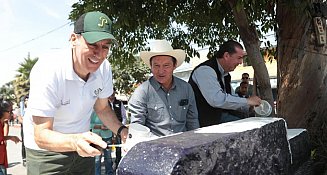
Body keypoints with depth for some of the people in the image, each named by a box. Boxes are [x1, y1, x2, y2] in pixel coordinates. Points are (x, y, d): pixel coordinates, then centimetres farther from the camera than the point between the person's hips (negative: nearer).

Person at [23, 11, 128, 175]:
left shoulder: (104, 68, -14)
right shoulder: (47, 71, -29)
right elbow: (41, 135, -29)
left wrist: (121, 131, -14)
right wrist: (74, 141, -47)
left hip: (83, 147, 5)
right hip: (46, 151, -5)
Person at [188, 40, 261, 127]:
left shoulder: (225, 74, 11)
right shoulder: (205, 70, -19)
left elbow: (230, 100, 20)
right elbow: (216, 99, -32)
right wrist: (247, 101, -23)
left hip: (219, 116, 9)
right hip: (204, 121, -9)